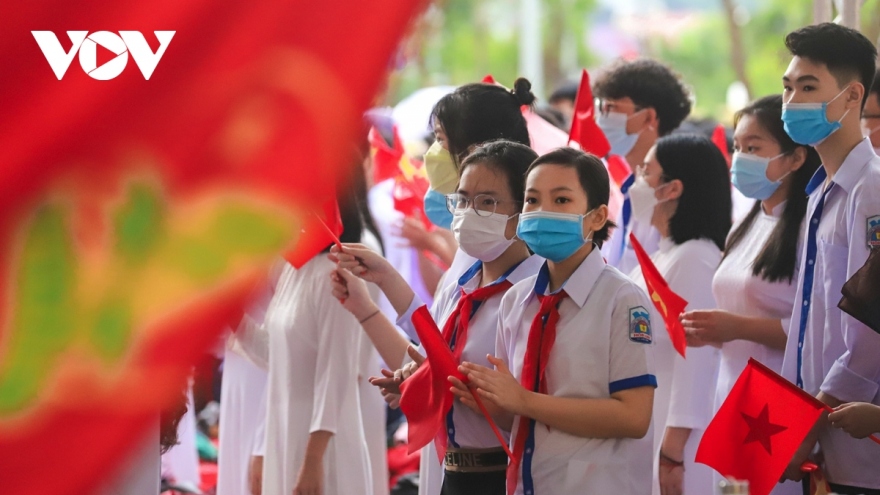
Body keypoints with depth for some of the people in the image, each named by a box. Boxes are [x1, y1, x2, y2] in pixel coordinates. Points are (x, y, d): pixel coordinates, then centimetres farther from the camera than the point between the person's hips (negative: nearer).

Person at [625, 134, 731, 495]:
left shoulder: (695, 259, -13)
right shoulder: (662, 257, 17)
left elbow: (696, 360, -18)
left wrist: (672, 451, -21)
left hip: (669, 434, -9)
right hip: (640, 431, 9)